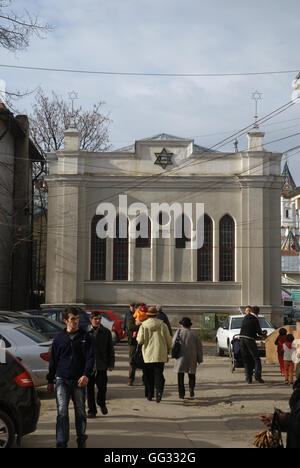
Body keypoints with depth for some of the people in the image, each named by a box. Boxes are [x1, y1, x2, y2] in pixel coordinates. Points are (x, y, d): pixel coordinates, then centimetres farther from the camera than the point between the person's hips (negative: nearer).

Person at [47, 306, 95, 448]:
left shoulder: (85, 337, 3)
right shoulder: (59, 338, 6)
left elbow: (90, 357, -2)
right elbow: (53, 360, 12)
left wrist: (86, 375, -16)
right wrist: (50, 380, 12)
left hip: (79, 380, 0)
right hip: (62, 379, 0)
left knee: (80, 411, 10)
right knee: (62, 412, -8)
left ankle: (81, 439, 26)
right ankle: (61, 443, -5)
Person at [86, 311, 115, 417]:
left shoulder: (106, 332, 6)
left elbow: (110, 349, 9)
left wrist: (111, 364, 3)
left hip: (102, 365, 0)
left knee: (102, 387, 0)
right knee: (90, 388, 4)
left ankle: (102, 404, 29)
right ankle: (91, 410, 17)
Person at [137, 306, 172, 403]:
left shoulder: (143, 325, -3)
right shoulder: (162, 325, 0)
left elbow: (140, 341, -8)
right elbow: (169, 340, 3)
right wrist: (168, 350, 18)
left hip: (148, 355, 0)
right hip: (160, 355, 0)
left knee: (148, 376, 11)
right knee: (159, 374, 3)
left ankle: (149, 394, 15)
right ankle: (159, 391, -18)